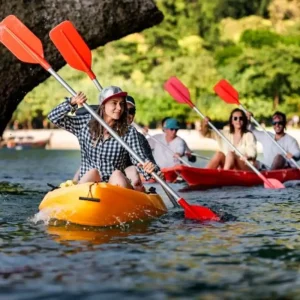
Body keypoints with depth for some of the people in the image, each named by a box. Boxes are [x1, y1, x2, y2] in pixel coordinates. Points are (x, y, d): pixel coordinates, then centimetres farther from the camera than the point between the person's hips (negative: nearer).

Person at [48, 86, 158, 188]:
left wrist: (148, 167, -30)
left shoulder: (129, 132, 1)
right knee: (93, 172, -31)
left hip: (117, 184, 0)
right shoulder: (86, 124, 6)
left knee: (117, 175, -31)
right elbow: (53, 117, 7)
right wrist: (72, 103, -9)